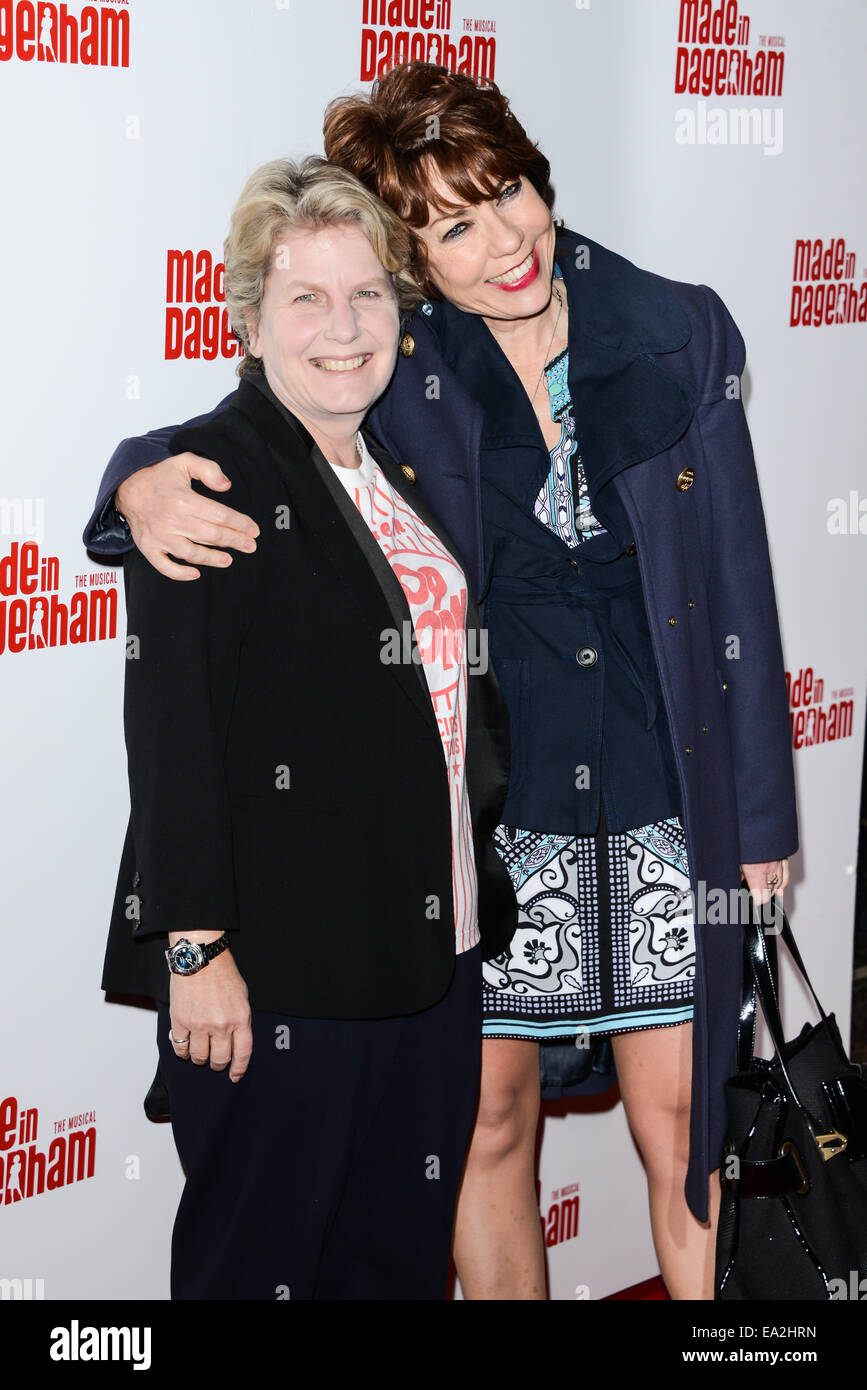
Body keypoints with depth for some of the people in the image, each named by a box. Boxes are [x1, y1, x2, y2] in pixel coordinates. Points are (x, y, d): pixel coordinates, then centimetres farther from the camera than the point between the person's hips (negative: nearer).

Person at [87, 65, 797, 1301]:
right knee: (490, 1114, 9)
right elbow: (218, 450, 3)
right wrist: (144, 483, -23)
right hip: (480, 807, 0)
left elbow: (739, 584, 2)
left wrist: (762, 815, 3)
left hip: (665, 799, 0)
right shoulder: (393, 368, -4)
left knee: (682, 1121, 6)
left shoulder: (681, 335, -2)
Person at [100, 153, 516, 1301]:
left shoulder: (401, 472, 14)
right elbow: (171, 734, -16)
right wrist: (195, 948, -20)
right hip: (273, 969, -7)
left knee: (405, 1254, 15)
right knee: (258, 1258, 5)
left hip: (431, 952, 8)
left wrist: (476, 895, 16)